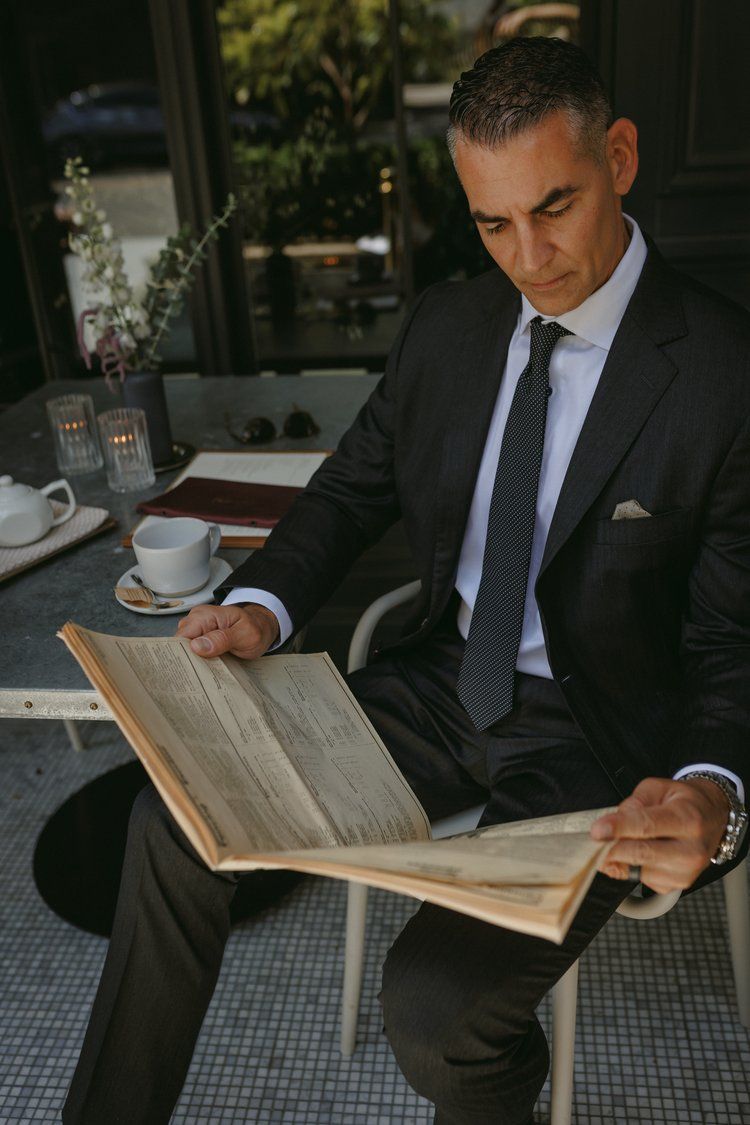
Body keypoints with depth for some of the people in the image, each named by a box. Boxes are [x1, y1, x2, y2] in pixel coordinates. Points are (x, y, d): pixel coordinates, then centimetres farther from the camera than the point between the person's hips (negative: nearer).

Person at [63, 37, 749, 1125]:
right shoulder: (448, 321, 1)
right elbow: (357, 482, 10)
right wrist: (261, 605, -8)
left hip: (598, 743, -4)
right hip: (442, 682, 5)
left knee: (438, 1002, -25)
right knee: (178, 821, -5)